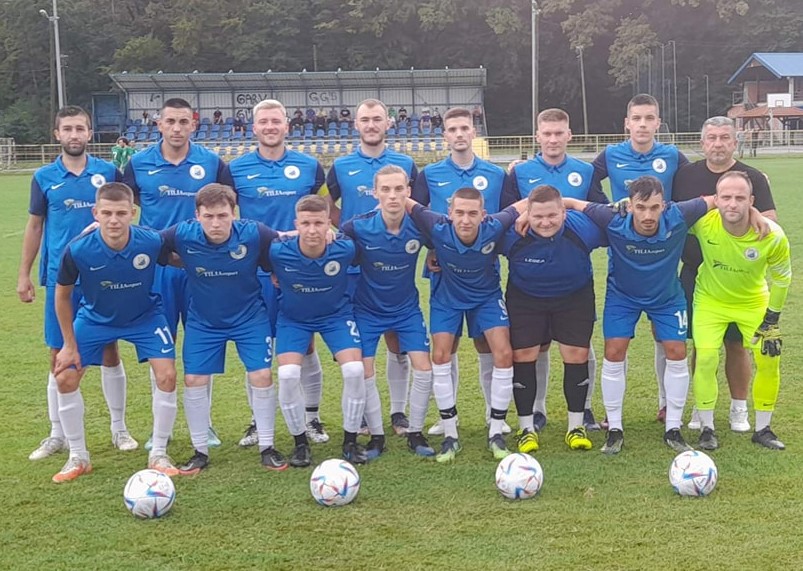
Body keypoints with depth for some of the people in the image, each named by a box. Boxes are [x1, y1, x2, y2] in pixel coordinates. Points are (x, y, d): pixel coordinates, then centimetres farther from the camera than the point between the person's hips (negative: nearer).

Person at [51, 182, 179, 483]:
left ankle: (159, 455, 7)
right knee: (66, 378, -5)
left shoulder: (152, 242, -31)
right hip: (95, 318, 1)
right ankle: (78, 458, 15)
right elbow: (62, 295, -12)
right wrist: (69, 344, -7)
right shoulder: (77, 249, -30)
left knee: (167, 376, -13)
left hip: (145, 317, 0)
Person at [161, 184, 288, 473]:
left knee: (261, 376, -7)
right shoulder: (182, 235, -23)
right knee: (193, 380, -1)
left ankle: (267, 447, 12)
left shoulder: (254, 234, -24)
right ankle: (200, 451, 17)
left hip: (250, 317, -1)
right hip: (202, 320, 1)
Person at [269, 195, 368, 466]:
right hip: (292, 318, 0)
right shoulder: (278, 251, -29)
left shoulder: (345, 249, -26)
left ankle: (350, 441, 5)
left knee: (355, 370, -17)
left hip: (337, 314, 0)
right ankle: (300, 443, 5)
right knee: (288, 375, -18)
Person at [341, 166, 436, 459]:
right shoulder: (359, 227, -22)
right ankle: (376, 436, 14)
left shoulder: (420, 225, -17)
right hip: (368, 310, -1)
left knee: (424, 368, -5)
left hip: (407, 308, 1)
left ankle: (415, 433, 14)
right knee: (365, 372, -5)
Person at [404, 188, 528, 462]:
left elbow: (527, 204, -18)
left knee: (504, 355, -10)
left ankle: (496, 433, 5)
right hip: (447, 297, 0)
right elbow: (405, 202, -24)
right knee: (440, 357, -9)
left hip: (487, 296, 0)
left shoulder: (494, 228, -32)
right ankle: (450, 436, 5)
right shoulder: (439, 230, -34)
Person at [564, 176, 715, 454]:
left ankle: (673, 429, 14)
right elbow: (571, 203, -24)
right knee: (614, 353, -7)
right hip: (622, 295, -1)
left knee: (677, 353, -2)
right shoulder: (614, 222, -34)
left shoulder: (677, 218, -31)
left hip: (667, 296, 1)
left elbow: (716, 199, -15)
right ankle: (614, 429, 9)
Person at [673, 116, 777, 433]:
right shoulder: (686, 175, 5)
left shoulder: (753, 178, -1)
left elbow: (769, 222, -6)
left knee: (737, 344, 5)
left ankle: (739, 408, 19)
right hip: (695, 274, 1)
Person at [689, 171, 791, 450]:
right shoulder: (702, 222, -29)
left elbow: (781, 277, -8)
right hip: (711, 300, -1)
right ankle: (707, 428, 3)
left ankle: (763, 429, 16)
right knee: (706, 358, -14)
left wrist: (772, 318, -5)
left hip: (753, 302, 1)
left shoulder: (772, 236, -25)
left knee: (769, 361, -3)